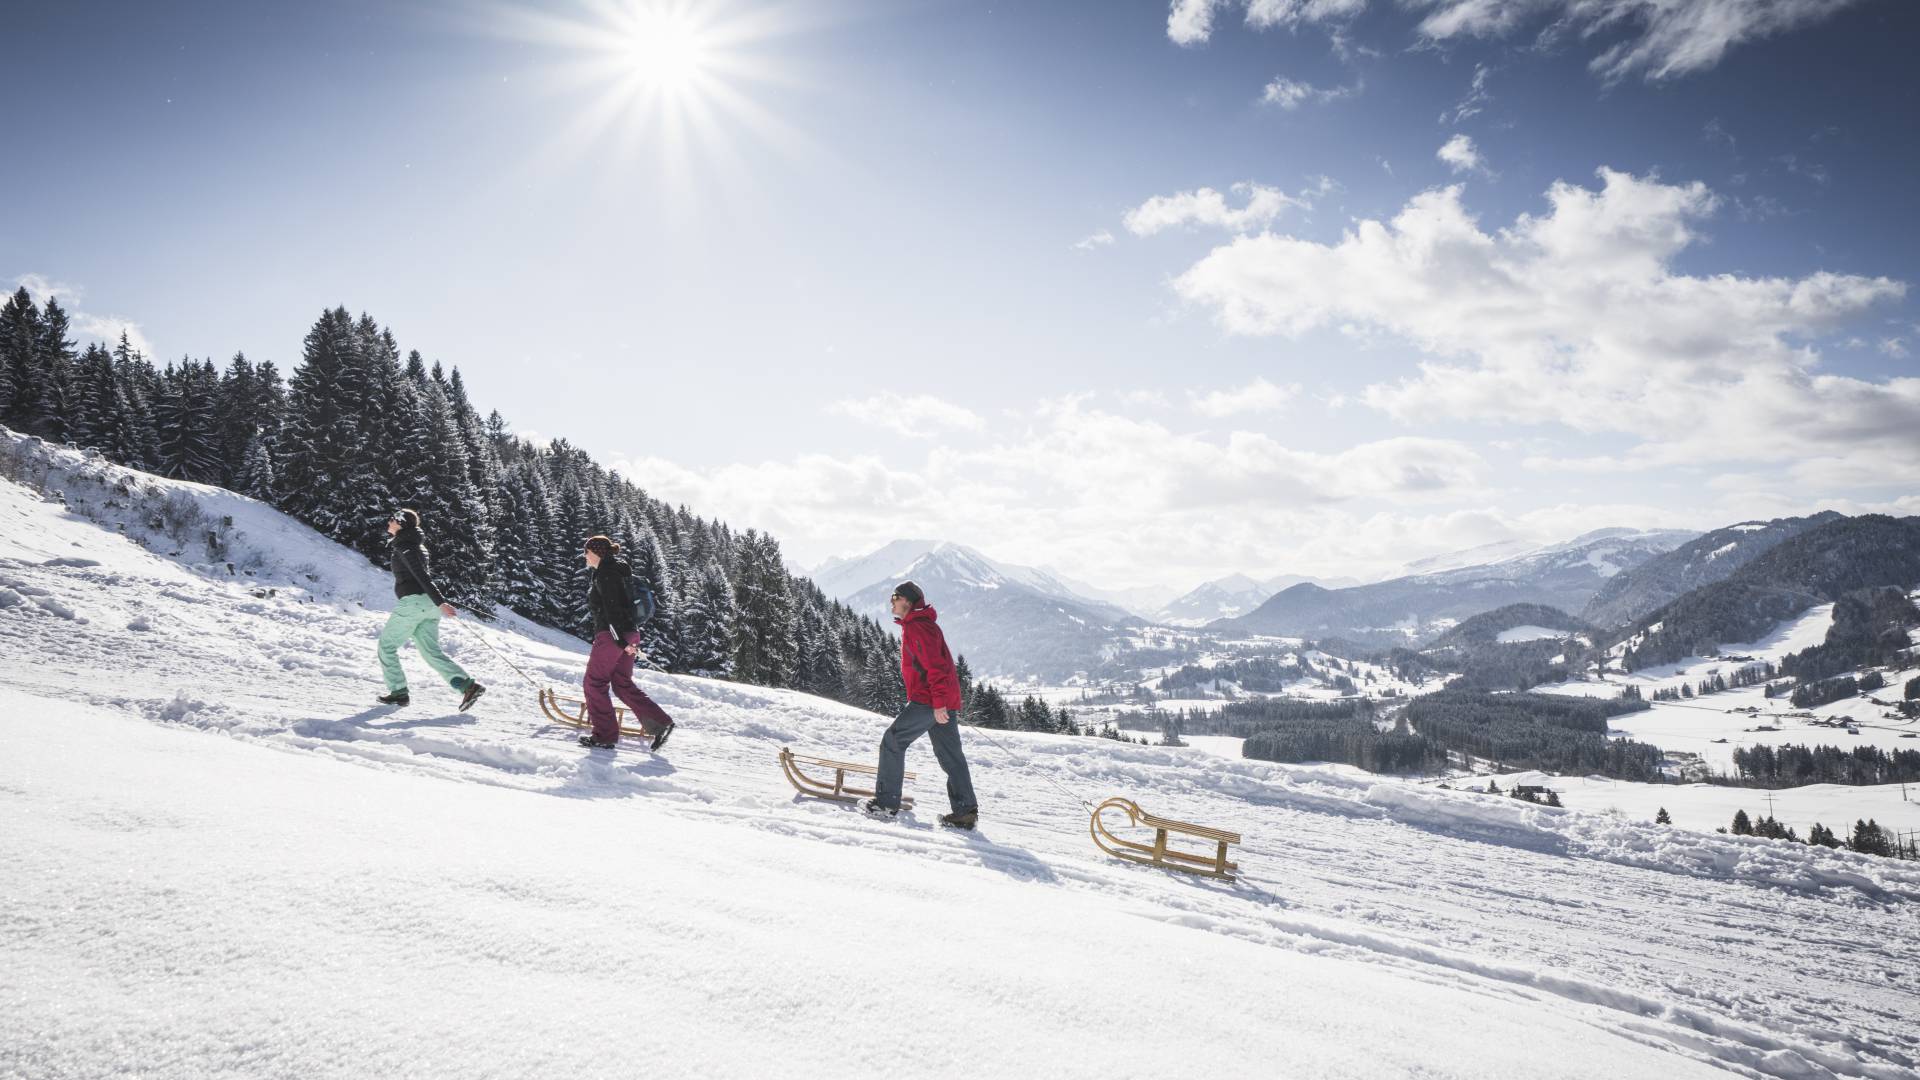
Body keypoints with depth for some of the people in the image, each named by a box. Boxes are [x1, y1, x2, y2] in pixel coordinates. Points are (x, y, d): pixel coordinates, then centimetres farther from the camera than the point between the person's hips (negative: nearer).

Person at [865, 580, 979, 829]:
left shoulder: (918, 628, -14)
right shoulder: (915, 625, 20)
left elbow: (935, 666, -21)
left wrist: (938, 703, -25)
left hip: (927, 700, -10)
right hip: (941, 701, 10)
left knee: (892, 741, -2)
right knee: (950, 755, 8)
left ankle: (887, 802, 1)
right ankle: (966, 811, 7)